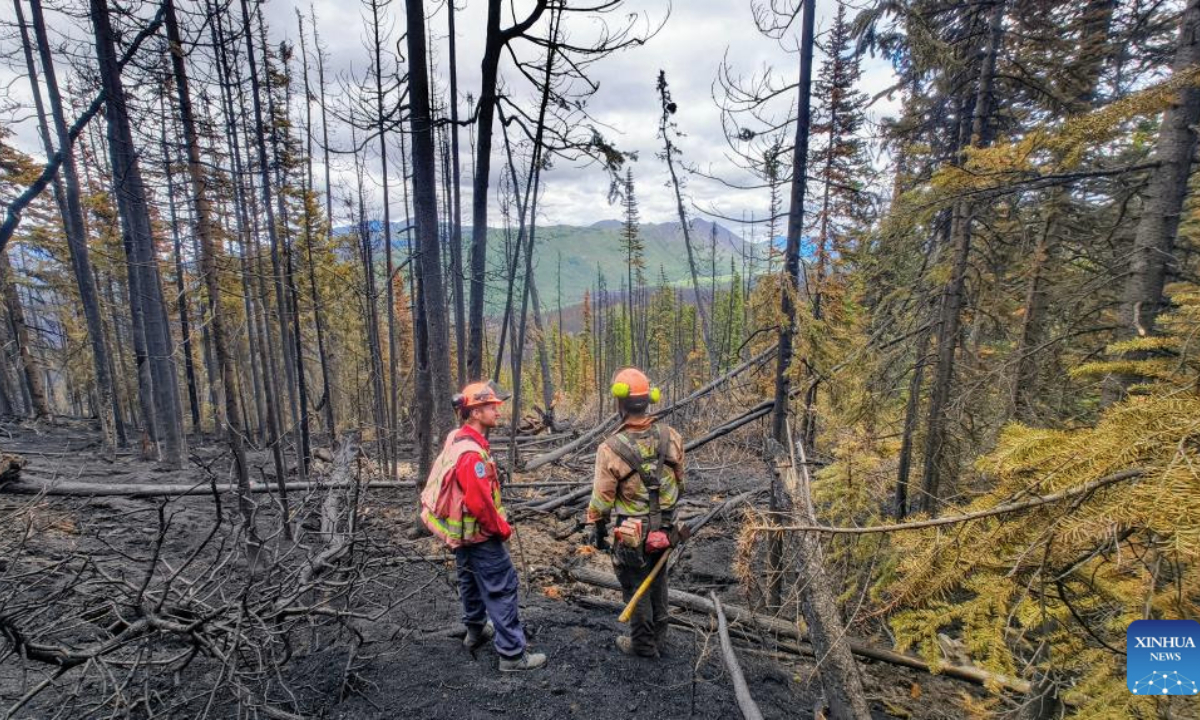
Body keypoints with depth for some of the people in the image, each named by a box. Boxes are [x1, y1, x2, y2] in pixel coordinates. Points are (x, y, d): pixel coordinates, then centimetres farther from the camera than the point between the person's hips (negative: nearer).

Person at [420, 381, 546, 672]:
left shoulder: (456, 439, 1)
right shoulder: (471, 453, -30)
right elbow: (479, 503, -31)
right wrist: (502, 527, -14)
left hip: (461, 533, 10)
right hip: (480, 535, -10)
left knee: (471, 580, 25)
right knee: (502, 589, -1)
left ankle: (476, 630, 45)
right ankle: (513, 654, 8)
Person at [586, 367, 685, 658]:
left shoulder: (612, 448, -23)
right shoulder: (671, 437, -11)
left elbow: (601, 499, -13)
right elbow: (679, 481, 4)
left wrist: (598, 531, 4)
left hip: (632, 533, -4)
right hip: (665, 529, 5)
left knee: (636, 588, 16)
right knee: (658, 583, 23)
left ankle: (643, 644, 32)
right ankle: (659, 639, 39)